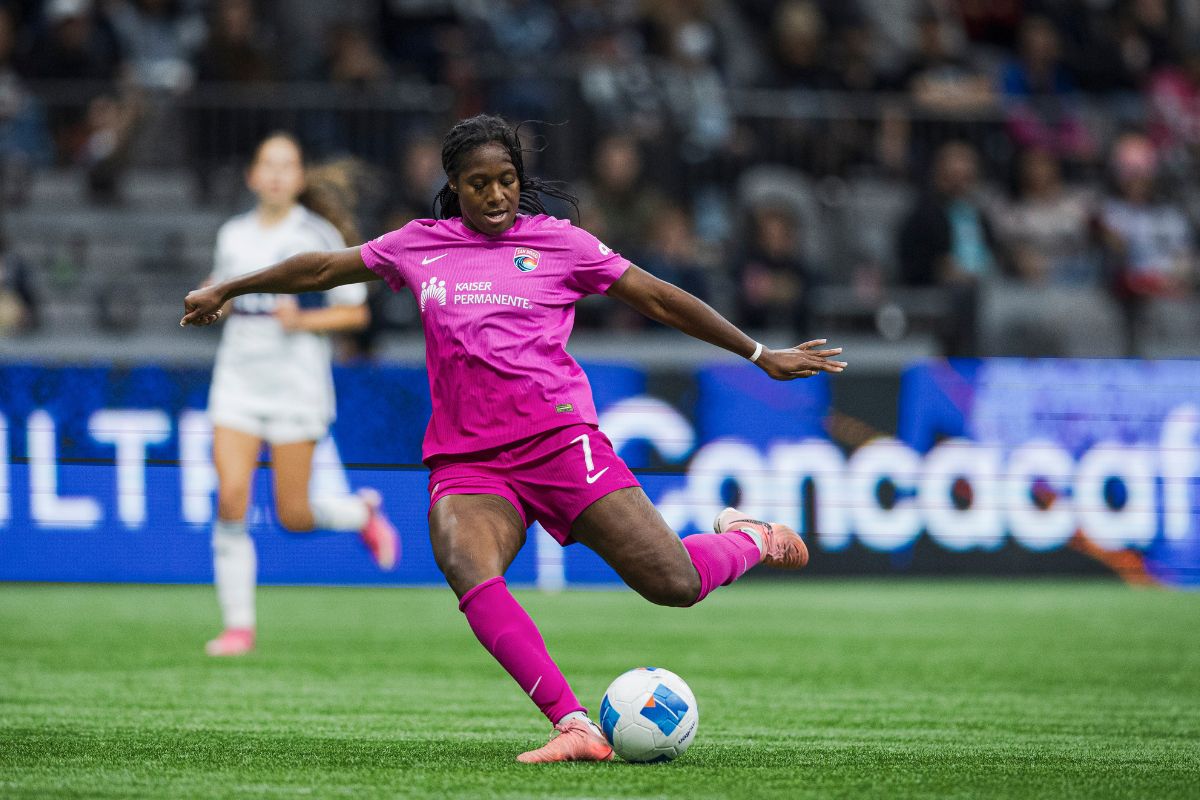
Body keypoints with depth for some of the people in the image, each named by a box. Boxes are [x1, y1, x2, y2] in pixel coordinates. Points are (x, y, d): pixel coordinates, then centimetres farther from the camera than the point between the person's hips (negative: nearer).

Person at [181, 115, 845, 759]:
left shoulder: (557, 241, 9)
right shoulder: (421, 245, 15)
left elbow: (658, 299, 13)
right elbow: (323, 268, 29)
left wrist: (761, 355, 15)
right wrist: (227, 290, 37)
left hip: (559, 439, -2)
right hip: (466, 460, 2)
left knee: (675, 585, -12)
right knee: (469, 574, -32)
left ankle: (748, 540, 25)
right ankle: (574, 727, -38)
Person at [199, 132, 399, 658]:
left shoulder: (320, 237, -4)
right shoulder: (233, 235, 8)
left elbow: (356, 313, -2)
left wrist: (303, 320, -18)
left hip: (296, 384, -3)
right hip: (237, 381, 3)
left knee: (293, 516, -2)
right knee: (230, 498, -12)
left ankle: (362, 513, 33)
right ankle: (238, 625, -4)